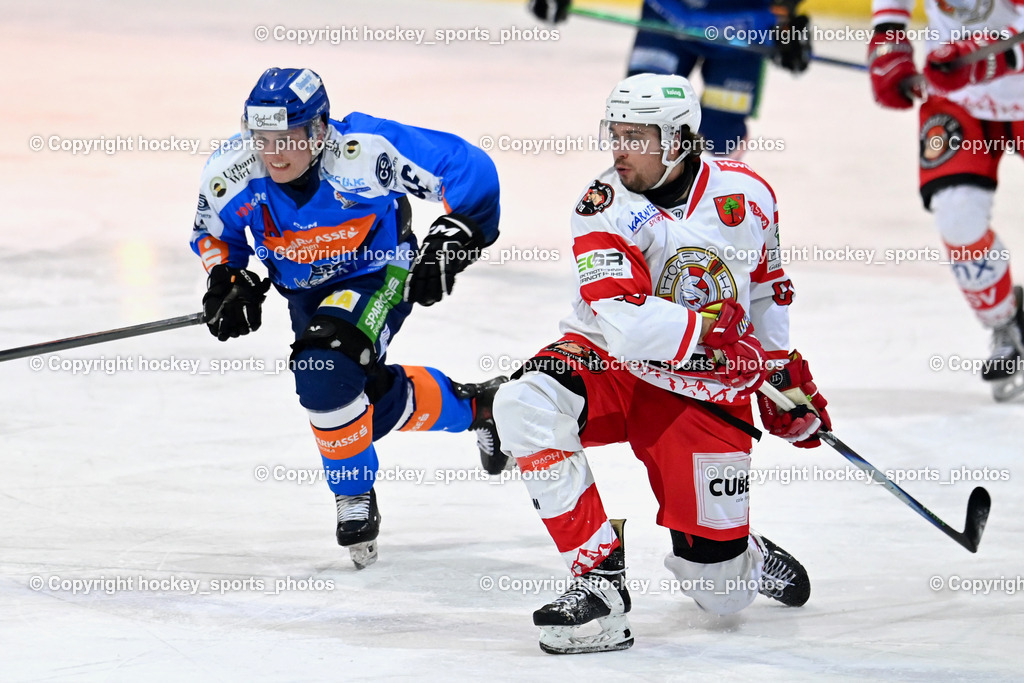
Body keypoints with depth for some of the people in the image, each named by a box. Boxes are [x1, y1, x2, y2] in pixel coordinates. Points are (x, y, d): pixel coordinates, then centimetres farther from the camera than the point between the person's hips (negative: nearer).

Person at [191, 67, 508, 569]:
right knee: (376, 400, 12)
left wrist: (450, 240, -31)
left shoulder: (366, 151, -34)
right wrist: (226, 279, -14)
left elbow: (469, 171, -25)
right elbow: (212, 232, 2)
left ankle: (355, 498, -9)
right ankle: (474, 406, 43)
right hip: (305, 291, 6)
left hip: (380, 273, -6)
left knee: (325, 370, -29)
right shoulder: (232, 173, -22)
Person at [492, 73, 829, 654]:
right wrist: (715, 330, -26)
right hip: (610, 366, -1)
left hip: (705, 393, 1)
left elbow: (766, 287, 14)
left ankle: (744, 556, 39)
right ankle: (599, 575, -27)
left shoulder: (745, 195, -6)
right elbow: (628, 329, -28)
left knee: (722, 594, -2)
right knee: (527, 403, -36)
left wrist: (786, 372, 11)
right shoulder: (605, 209, -17)